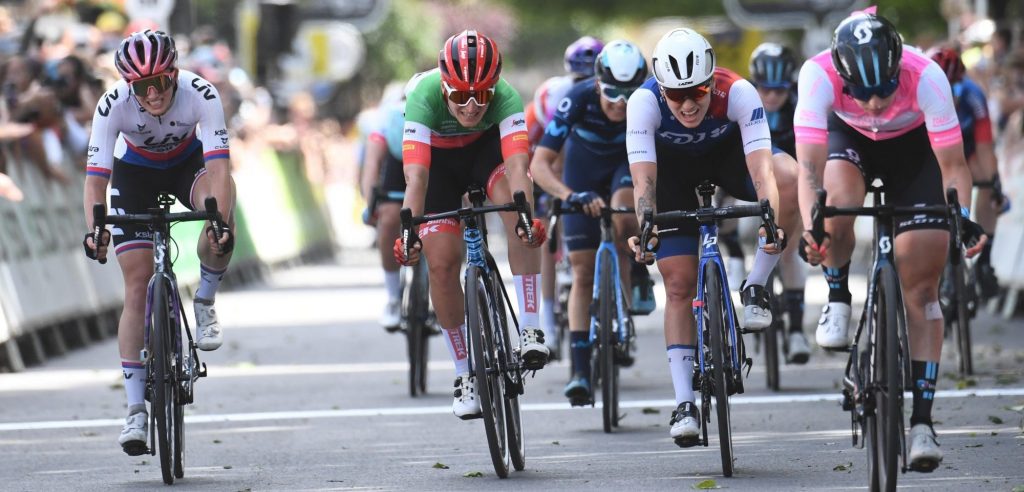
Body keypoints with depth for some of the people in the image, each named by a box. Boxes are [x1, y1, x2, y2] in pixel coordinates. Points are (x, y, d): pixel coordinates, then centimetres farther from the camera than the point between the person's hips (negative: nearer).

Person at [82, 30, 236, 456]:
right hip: (134, 172, 0)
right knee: (137, 287, -10)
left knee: (221, 221, -36)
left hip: (187, 162, 0)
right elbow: (96, 177, -32)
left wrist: (221, 222, -53)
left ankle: (205, 302, -8)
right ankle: (135, 409, -6)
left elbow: (219, 165, -38)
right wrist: (94, 231, -48)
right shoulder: (113, 106, -31)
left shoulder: (200, 95, -32)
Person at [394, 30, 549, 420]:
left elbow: (517, 165, -47)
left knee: (517, 196, -32)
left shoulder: (505, 98, -35)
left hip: (487, 148, 0)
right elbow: (416, 175, -44)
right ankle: (464, 376, 7)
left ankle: (530, 329, -29)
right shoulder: (425, 97, -36)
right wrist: (409, 233, -56)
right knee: (442, 263, -11)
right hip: (439, 159, 0)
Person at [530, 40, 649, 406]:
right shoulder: (577, 100, -34)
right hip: (584, 173, 0)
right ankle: (581, 371, -5)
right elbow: (540, 164, -36)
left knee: (622, 220, -33)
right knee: (583, 272, -6)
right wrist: (571, 196, -53)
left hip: (628, 163, 0)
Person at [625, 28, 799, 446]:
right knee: (680, 284, -9)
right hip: (672, 167, 0)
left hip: (727, 153, 0)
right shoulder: (644, 102, -34)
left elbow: (761, 168, -44)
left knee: (791, 178, -32)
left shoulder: (738, 93, -36)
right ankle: (684, 404, -3)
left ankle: (755, 287, -15)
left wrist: (772, 221, -60)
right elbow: (643, 178, -40)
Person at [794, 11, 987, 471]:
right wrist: (811, 228, -54)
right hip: (848, 138, 0)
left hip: (913, 146, 0)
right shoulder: (819, 75, -37)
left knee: (922, 288, -7)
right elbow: (810, 165, -40)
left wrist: (962, 217, -47)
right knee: (840, 202, -36)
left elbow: (953, 165, -31)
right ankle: (838, 302, -7)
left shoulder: (926, 77, -37)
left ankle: (922, 421, -4)